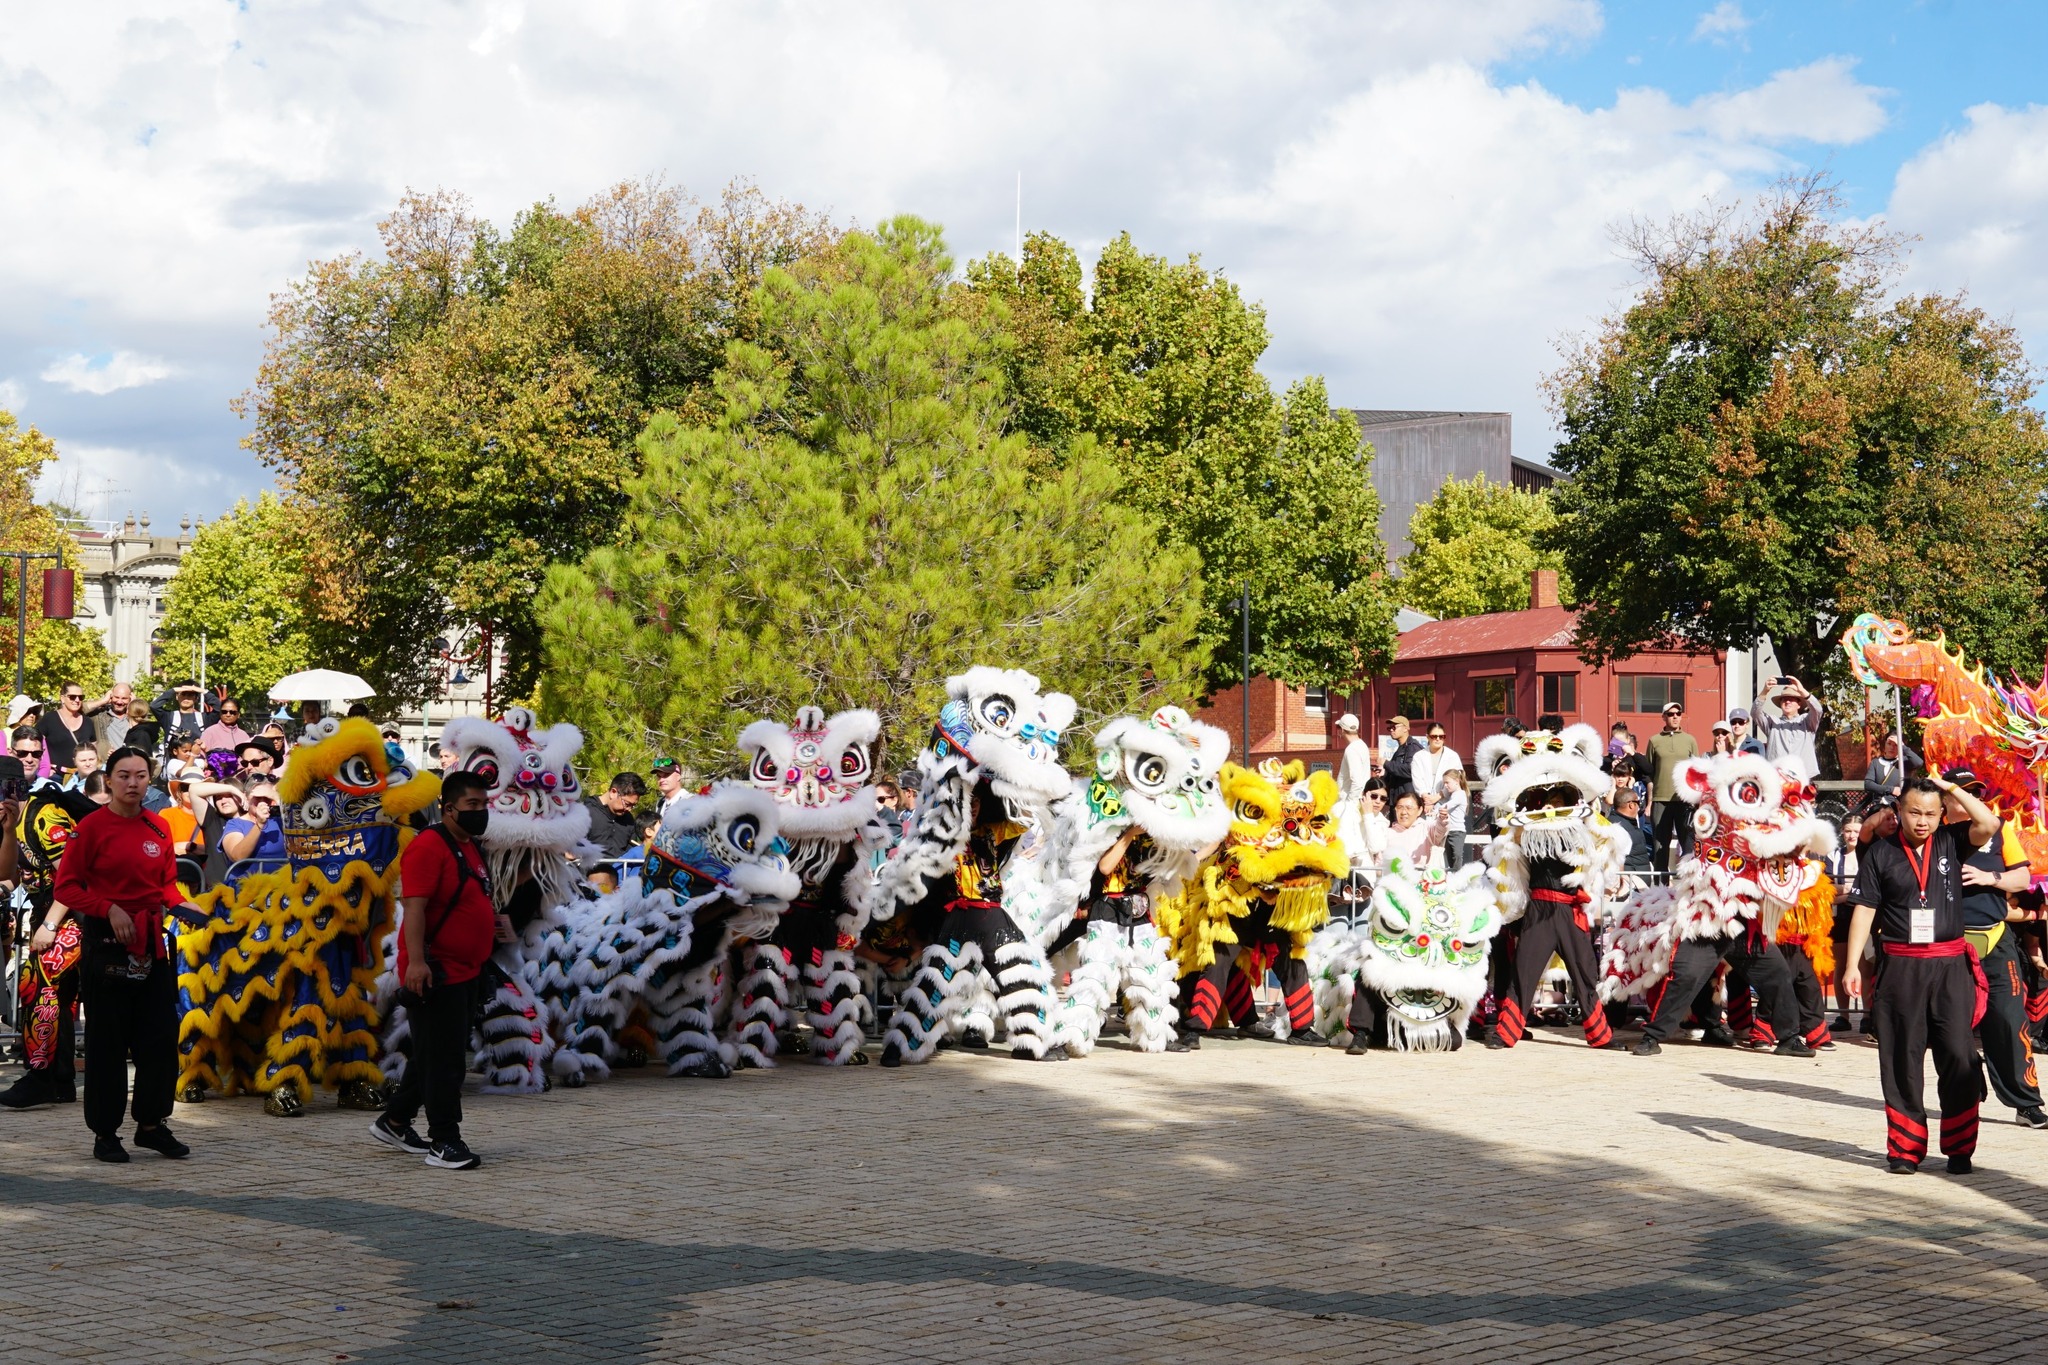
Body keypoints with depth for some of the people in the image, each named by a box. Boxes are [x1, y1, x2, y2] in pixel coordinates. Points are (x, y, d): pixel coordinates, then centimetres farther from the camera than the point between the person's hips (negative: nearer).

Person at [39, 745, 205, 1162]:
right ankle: (105, 1133, 10)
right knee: (107, 1040, 1)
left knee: (162, 1034, 6)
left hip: (151, 941, 5)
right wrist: (109, 909, -18)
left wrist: (183, 906, -2)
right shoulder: (92, 827, -7)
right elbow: (67, 886, -7)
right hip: (106, 940, -5)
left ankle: (152, 1124, 18)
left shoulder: (159, 829, 8)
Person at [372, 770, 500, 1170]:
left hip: (464, 972, 10)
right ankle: (444, 1143, -2)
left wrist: (492, 921, 14)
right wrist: (415, 960, -31)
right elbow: (413, 907, -24)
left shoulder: (468, 848, 15)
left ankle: (394, 1122, 30)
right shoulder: (429, 847, -16)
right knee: (442, 1058, -6)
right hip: (435, 973, -10)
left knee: (436, 1054, 17)